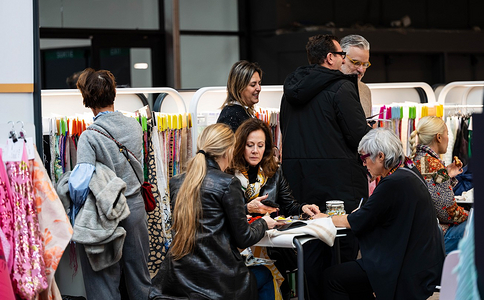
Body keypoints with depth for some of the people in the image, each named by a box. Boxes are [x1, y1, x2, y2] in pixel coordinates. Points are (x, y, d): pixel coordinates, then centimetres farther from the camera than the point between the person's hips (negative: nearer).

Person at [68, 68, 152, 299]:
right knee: (139, 275, 18)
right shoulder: (134, 126, -3)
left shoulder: (90, 136, -19)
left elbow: (81, 183, -25)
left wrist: (78, 204, -10)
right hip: (135, 204, 5)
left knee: (105, 277, 6)